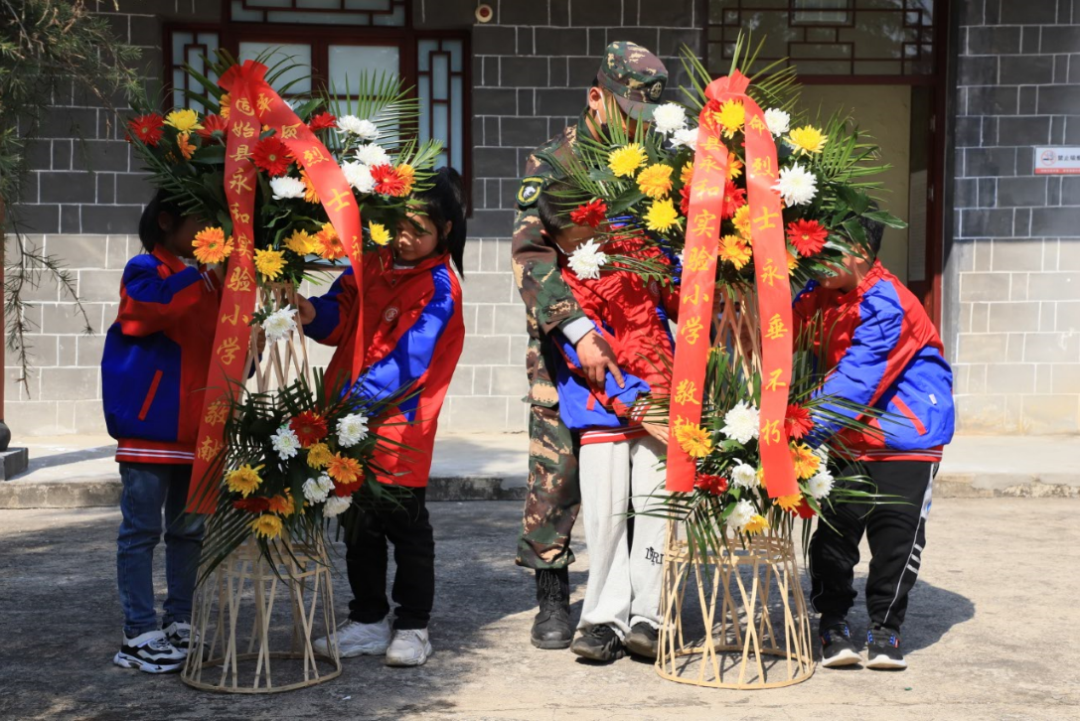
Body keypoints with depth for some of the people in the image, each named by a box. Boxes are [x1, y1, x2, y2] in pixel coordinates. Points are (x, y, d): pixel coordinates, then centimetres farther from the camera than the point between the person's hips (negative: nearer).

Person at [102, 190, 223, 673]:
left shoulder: (210, 280, 15)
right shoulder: (144, 270, -3)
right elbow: (155, 304, -25)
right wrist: (202, 271, -31)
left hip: (197, 429, 7)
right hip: (150, 427, -6)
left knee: (188, 530, 11)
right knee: (142, 530, -1)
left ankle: (179, 625, 21)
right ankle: (139, 635, 4)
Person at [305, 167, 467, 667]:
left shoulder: (439, 287, -11)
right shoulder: (372, 263, 8)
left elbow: (410, 360, -19)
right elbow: (339, 318, 3)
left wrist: (356, 397, -29)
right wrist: (312, 312, -19)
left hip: (398, 427, -6)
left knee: (405, 524, 5)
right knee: (359, 524, 13)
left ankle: (413, 627, 19)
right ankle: (368, 623, 26)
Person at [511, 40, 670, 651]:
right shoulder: (553, 163, -2)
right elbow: (531, 254, -14)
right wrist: (578, 328, -26)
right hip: (565, 344, -3)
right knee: (557, 468, -1)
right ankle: (553, 598, 13)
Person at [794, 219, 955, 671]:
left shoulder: (885, 304, -24)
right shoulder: (823, 292, 0)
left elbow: (857, 378, -31)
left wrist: (810, 427, -37)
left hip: (906, 434, -5)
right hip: (850, 438, 6)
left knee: (896, 534, 0)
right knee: (834, 530, 0)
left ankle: (885, 629, 16)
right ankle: (833, 624, 13)